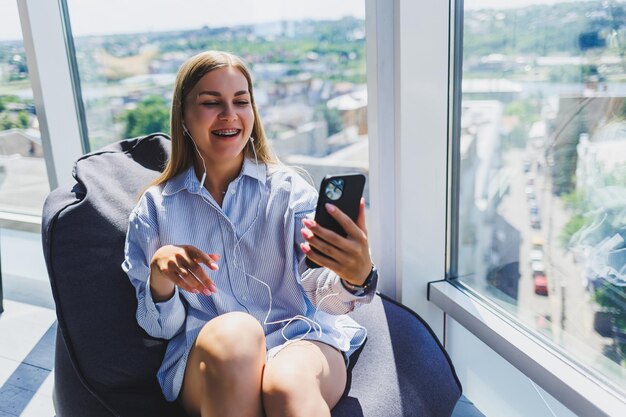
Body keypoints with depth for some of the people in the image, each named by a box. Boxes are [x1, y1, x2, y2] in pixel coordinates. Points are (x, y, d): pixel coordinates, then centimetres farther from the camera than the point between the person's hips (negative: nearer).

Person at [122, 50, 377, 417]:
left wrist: (356, 277, -29)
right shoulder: (155, 207, 7)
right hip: (207, 360, 3)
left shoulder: (289, 188, 4)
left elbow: (321, 293, -5)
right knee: (233, 333, -32)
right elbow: (159, 327, 8)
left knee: (288, 383, -36)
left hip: (300, 339, -2)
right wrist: (159, 275, -14)